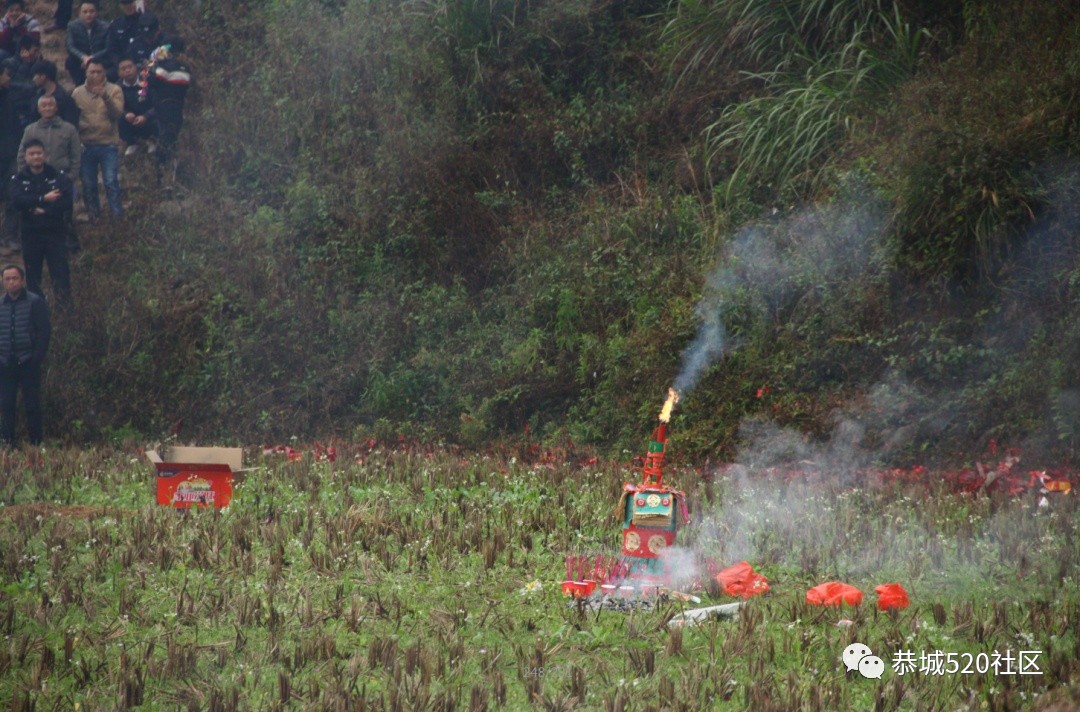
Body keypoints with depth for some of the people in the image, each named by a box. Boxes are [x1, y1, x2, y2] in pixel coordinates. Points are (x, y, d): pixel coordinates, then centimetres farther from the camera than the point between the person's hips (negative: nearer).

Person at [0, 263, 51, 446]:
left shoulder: (35, 303, -1)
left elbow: (44, 331, -4)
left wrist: (37, 357, -12)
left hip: (28, 362, -4)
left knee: (32, 405, -1)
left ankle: (35, 443, 4)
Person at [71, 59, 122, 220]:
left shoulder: (114, 90, 0)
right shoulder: (78, 92, 8)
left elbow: (117, 113, -14)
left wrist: (105, 97, -26)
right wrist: (80, 126, -8)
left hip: (108, 145, -3)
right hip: (86, 145, 3)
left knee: (111, 182, -8)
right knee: (88, 185, 9)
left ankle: (117, 217, -1)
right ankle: (93, 217, 22)